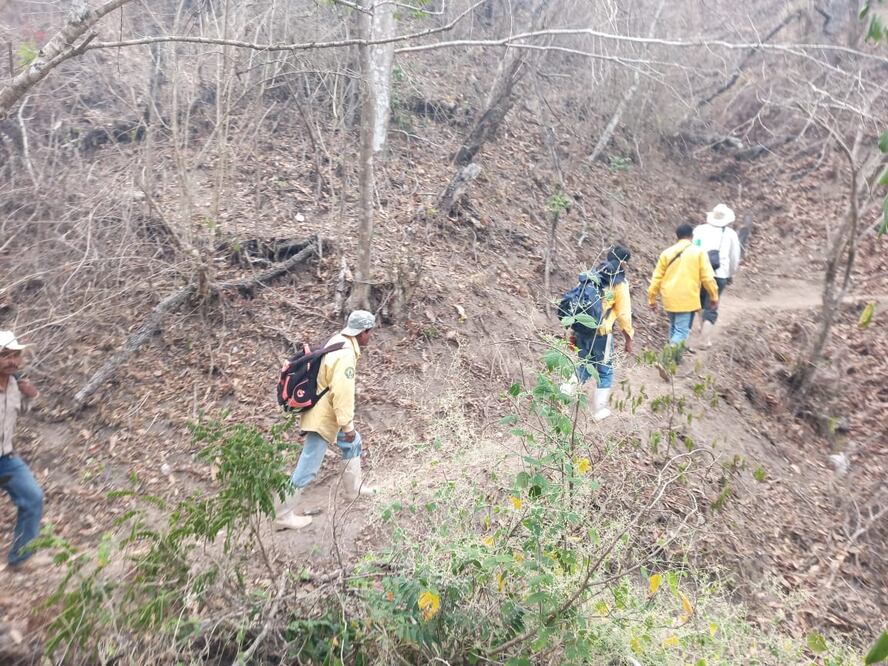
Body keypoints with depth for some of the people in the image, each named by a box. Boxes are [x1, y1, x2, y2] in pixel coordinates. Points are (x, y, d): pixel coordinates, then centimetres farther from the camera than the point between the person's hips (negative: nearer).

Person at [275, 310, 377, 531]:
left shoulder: (338, 342, 5)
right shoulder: (345, 355, -26)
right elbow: (342, 393, -28)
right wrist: (347, 425, -21)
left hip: (325, 411, 11)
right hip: (323, 417, -11)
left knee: (352, 443, 25)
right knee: (308, 467, -2)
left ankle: (353, 487, 40)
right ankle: (284, 515, 9)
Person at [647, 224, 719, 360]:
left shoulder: (667, 252, 5)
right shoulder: (698, 252, -3)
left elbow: (657, 277, 6)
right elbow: (707, 277, -5)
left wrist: (652, 299, 12)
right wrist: (714, 297, 5)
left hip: (670, 298, 4)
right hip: (687, 299, -4)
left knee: (674, 327, 23)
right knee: (682, 331, -5)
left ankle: (673, 354, 31)